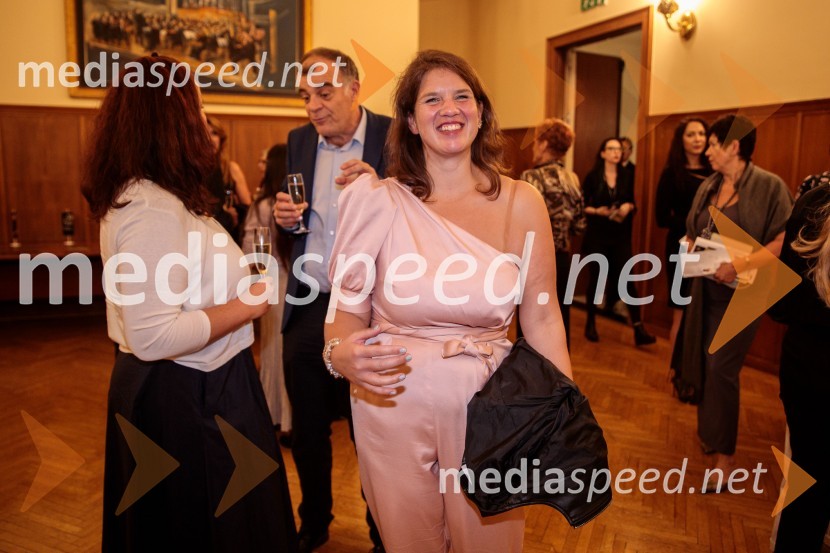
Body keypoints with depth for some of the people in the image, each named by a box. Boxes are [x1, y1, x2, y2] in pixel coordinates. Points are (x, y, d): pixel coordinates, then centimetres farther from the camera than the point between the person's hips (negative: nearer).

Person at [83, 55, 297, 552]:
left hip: (180, 389, 10)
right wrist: (247, 305, -19)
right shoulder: (154, 212, -24)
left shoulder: (141, 196, 8)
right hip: (185, 399, -10)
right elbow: (154, 335, -30)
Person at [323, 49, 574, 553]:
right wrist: (341, 354, -22)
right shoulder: (377, 201, -8)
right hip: (392, 407, 0)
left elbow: (542, 318, -3)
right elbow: (347, 306, -1)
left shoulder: (520, 204, -6)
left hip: (487, 409, 0)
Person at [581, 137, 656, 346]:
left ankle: (639, 329, -4)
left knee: (627, 278, -3)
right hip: (597, 234, -2)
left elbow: (633, 204, 12)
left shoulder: (626, 176, 8)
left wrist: (628, 206, -10)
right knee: (595, 278, 5)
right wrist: (598, 211, -19)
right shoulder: (593, 176, -2)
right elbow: (582, 206, -2)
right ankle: (591, 323, 19)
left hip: (620, 236, 2)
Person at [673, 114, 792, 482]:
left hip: (741, 291, -6)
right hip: (705, 287, 6)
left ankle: (724, 455, 8)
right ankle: (710, 433, 30)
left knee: (721, 369, -6)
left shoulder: (769, 186, -10)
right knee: (703, 365, 11)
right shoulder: (708, 186, 9)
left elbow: (785, 241, -16)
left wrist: (739, 265, -24)